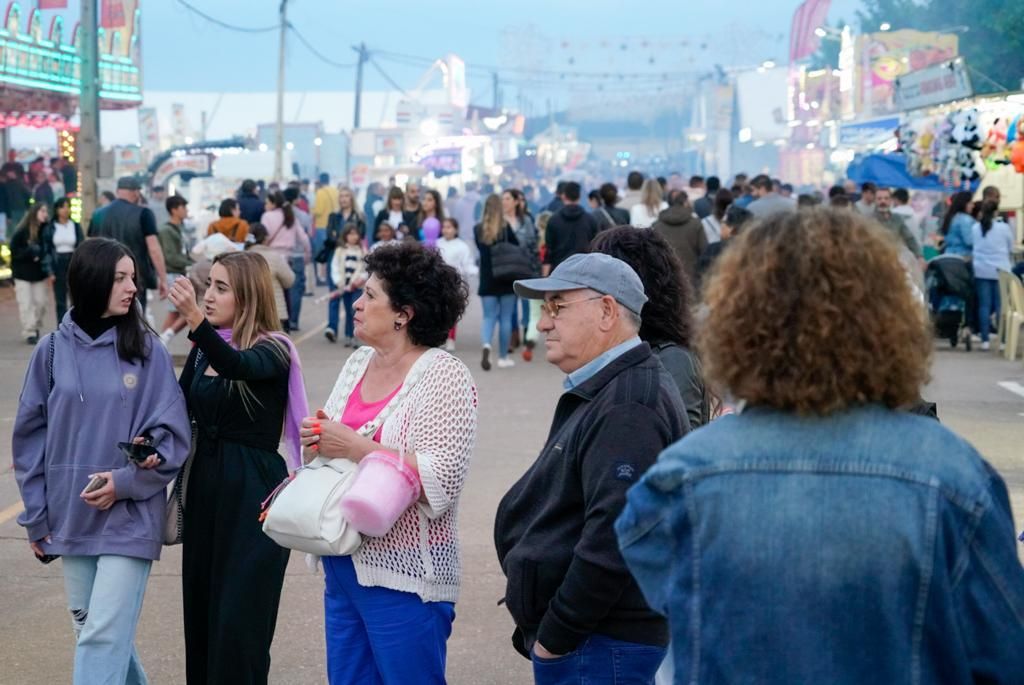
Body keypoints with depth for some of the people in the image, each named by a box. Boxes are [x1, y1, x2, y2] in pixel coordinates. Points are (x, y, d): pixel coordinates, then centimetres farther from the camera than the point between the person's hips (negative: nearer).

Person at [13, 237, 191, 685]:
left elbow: (172, 435, -3)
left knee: (104, 637, -10)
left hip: (130, 517, -3)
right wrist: (36, 516, 5)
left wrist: (125, 482, -16)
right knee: (88, 628, 13)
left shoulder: (149, 352, -3)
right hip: (71, 517, 3)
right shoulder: (53, 351, 2)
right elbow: (31, 435, 7)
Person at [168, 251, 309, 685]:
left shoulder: (272, 350, -11)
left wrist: (195, 320, -49)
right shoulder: (203, 350, 8)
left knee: (239, 616, -5)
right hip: (205, 485, 7)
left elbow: (237, 366, -33)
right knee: (202, 608, 12)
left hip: (253, 492, -6)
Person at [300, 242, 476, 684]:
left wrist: (354, 446, -20)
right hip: (342, 565, 7)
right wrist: (318, 439, -3)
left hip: (403, 578, -7)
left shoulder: (443, 376, -12)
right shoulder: (358, 363, 10)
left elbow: (440, 482, -22)